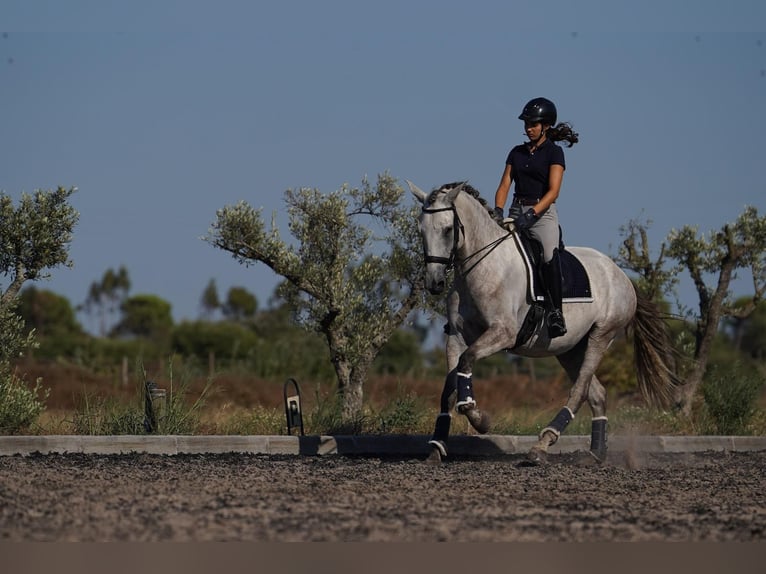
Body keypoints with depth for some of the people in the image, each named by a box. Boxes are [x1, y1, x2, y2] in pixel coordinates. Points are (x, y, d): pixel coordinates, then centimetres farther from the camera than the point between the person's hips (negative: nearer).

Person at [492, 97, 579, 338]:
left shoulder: (554, 152, -1)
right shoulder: (517, 153, 15)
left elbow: (553, 191, -11)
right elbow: (504, 185, 9)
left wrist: (532, 214, -24)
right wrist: (498, 211, -10)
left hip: (543, 213, -6)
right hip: (516, 212, 6)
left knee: (550, 254, -31)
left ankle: (555, 311, -29)